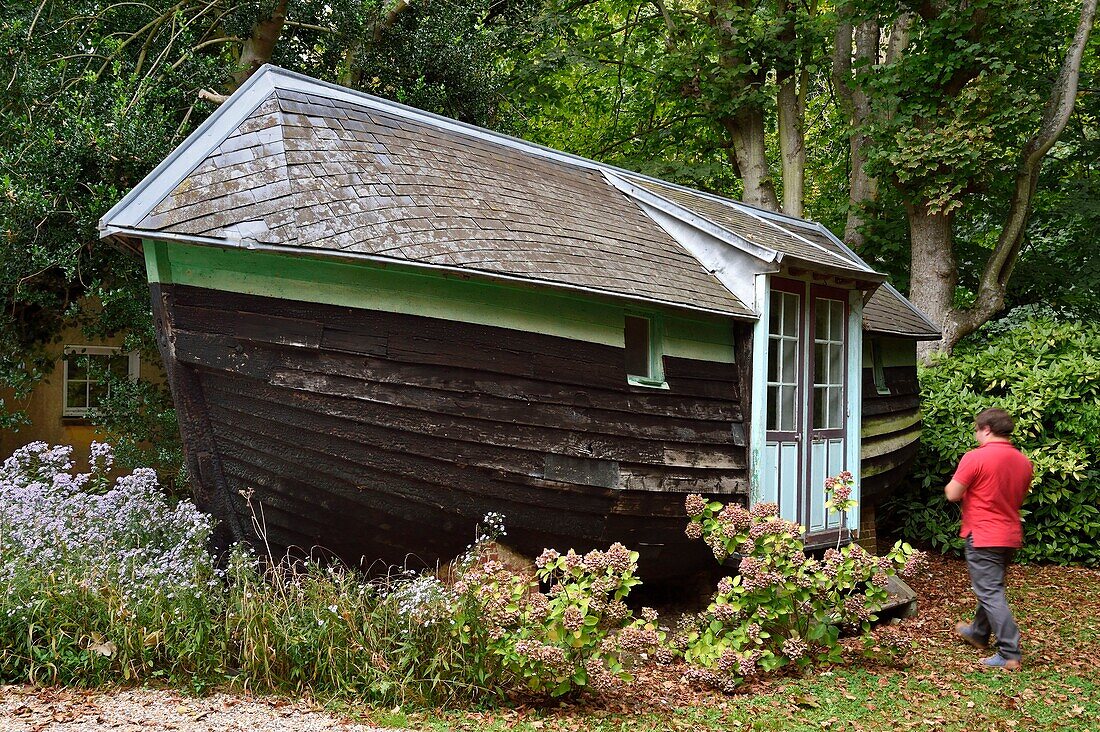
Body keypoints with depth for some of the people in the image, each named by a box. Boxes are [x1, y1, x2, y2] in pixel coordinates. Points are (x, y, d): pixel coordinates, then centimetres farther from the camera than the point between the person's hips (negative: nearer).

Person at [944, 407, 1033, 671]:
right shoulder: (1023, 462, 7)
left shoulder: (976, 458, -17)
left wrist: (955, 483, 6)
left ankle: (1010, 654, -10)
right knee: (992, 587, 23)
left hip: (982, 537, -8)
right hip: (1011, 536, 8)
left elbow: (952, 494, -15)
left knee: (991, 594, -6)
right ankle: (979, 633, 41)